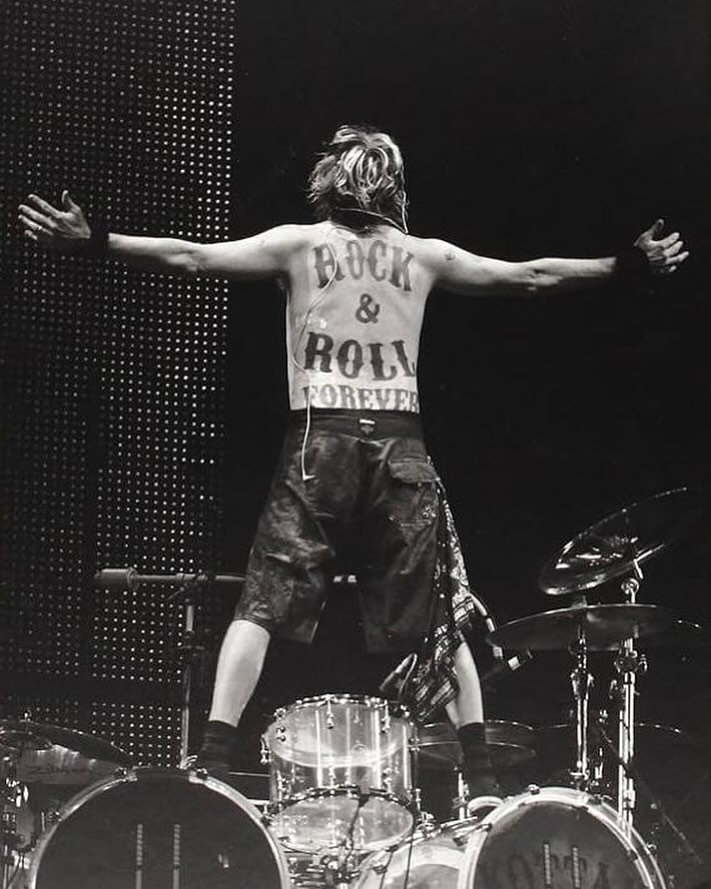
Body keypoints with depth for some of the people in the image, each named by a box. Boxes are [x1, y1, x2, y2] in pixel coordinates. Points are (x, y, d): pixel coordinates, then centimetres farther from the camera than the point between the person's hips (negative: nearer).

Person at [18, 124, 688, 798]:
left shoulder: (300, 245, 7)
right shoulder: (422, 256, 12)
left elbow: (189, 257, -1)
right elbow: (531, 277, 18)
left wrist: (95, 242, 0)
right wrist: (627, 266, 28)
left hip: (319, 445, -2)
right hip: (402, 447, 2)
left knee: (263, 605, -3)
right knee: (438, 617, 9)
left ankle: (214, 757, -14)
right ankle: (480, 771, 6)